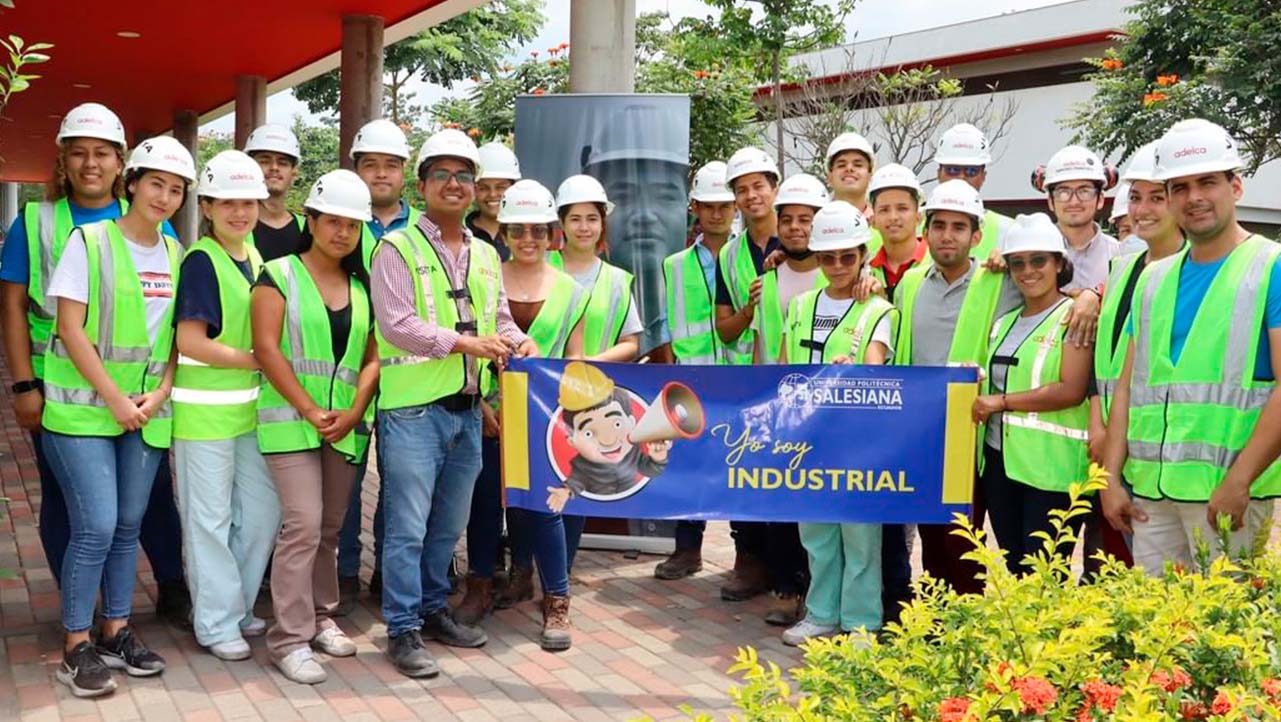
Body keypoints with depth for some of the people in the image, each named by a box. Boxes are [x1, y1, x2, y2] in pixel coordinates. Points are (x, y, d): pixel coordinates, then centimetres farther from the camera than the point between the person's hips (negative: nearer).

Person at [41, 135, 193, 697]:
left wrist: (160, 393, -4)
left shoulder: (175, 253, 8)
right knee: (96, 528, -8)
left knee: (128, 525, 10)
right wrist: (115, 399, -13)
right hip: (83, 409, -5)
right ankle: (76, 647, 6)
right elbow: (70, 328, -10)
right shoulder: (89, 241, -7)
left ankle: (116, 632, 22)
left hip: (147, 412, 5)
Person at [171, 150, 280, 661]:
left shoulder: (254, 258, 10)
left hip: (250, 406, 8)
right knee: (211, 518, 3)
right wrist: (257, 360, -13)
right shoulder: (200, 261, -12)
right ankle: (217, 623, 16)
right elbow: (191, 342, -18)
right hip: (205, 411, -7)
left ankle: (237, 606, 30)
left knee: (262, 510, 13)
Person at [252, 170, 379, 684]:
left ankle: (319, 617, 27)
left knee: (330, 527, 12)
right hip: (291, 420, -5)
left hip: (347, 424, 5)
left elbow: (373, 357, 9)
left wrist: (353, 412, -6)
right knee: (303, 524, -12)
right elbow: (267, 350, -9)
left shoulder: (363, 287, 13)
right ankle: (290, 639, -4)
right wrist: (311, 411, -14)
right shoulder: (278, 276, -1)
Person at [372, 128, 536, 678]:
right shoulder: (397, 249, -5)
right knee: (408, 526, -2)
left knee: (448, 524, 16)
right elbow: (396, 324, -15)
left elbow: (499, 321, 16)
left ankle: (432, 610, 31)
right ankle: (403, 630, 10)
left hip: (467, 409, 6)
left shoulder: (486, 256, 15)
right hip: (412, 409, -6)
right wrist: (466, 343, -20)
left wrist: (518, 343, -7)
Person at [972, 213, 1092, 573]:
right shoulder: (1004, 323, 16)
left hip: (1052, 466, -7)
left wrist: (1001, 402, -11)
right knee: (1013, 569, 13)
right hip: (999, 460, 7)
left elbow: (1071, 391, -16)